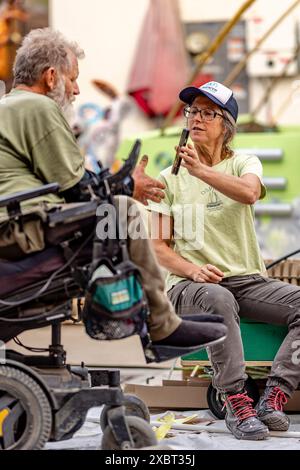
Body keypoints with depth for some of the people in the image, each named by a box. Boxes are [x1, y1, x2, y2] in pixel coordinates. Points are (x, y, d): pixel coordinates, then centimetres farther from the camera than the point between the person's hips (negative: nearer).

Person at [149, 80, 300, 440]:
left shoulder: (244, 164, 11)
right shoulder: (170, 178, 12)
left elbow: (249, 193, -16)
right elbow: (158, 246, 6)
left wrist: (202, 171, -30)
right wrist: (192, 268, -14)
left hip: (247, 280, 2)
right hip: (188, 285, -2)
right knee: (218, 299, -39)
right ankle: (236, 401, -37)